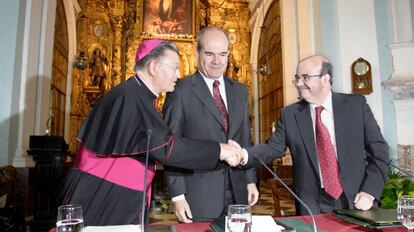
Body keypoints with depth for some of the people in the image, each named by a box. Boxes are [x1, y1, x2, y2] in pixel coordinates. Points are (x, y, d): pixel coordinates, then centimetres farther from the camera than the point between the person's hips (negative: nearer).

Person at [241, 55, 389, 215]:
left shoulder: (356, 104, -2)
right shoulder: (289, 114, -1)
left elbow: (379, 150, 0)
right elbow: (272, 148, -5)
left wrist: (370, 192, -8)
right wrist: (244, 155, -24)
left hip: (356, 201, 0)